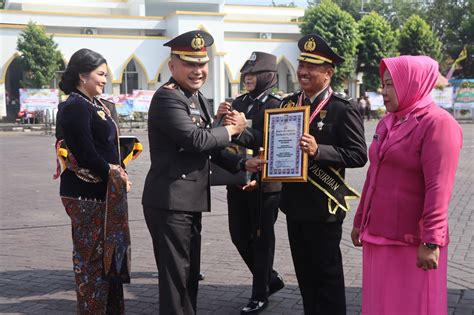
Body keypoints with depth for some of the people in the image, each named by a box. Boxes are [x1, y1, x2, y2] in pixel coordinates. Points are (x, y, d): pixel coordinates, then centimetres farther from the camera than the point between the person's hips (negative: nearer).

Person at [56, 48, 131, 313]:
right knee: (91, 257, 1)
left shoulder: (94, 105, 14)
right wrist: (115, 174, -9)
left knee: (109, 253, 16)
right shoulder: (76, 107, -15)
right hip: (87, 194, -9)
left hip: (104, 191, 9)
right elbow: (86, 155, -21)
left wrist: (120, 173, 1)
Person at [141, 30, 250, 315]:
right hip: (170, 200, -10)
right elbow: (197, 139, -26)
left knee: (191, 273, 20)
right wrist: (232, 129, -10)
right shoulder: (167, 97, -16)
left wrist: (242, 164, 6)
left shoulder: (198, 98, 14)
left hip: (190, 199, 10)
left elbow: (209, 148, 19)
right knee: (175, 275, -1)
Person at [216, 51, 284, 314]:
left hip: (263, 182, -6)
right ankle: (270, 278, 31)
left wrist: (241, 130, -29)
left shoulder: (276, 105, -8)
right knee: (239, 235, 11)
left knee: (262, 237, 4)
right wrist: (221, 120, -12)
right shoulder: (238, 103, 10)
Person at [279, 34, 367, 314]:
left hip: (324, 204, -7)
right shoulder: (289, 103, 8)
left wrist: (319, 151, -29)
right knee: (304, 271, 18)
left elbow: (359, 155, -18)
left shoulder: (344, 109, -13)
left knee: (327, 273, 6)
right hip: (295, 201, 7)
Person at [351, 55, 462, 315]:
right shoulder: (386, 123, 13)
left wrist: (431, 242, -23)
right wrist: (360, 221, 18)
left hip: (413, 241, -7)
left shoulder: (437, 123, -13)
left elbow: (438, 187, -20)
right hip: (379, 236, 8)